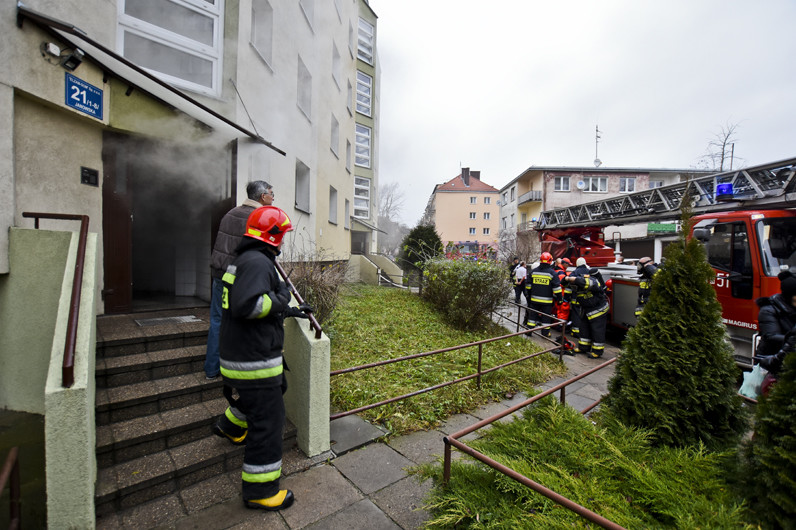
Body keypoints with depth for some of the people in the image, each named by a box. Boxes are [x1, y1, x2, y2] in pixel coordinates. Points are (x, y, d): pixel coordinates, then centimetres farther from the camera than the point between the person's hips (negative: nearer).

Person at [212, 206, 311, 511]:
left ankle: (230, 427, 56)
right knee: (268, 421, 3)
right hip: (253, 361, -11)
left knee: (276, 388, 32)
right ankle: (260, 491, 21)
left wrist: (289, 311, 18)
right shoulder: (258, 262, -22)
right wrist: (278, 301, -19)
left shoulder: (244, 260, 13)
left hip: (239, 355, 11)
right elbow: (247, 305, -34)